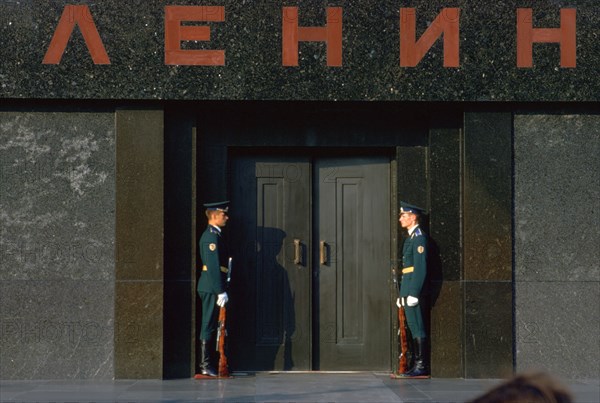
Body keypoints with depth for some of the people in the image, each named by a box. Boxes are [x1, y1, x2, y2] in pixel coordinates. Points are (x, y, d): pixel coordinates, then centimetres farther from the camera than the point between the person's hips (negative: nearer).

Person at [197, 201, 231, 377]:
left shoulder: (214, 234, 18)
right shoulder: (211, 236, -15)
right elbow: (213, 266, -20)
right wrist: (221, 291, -21)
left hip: (211, 288, 10)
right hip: (212, 288, -10)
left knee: (210, 326, 12)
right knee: (209, 326, -7)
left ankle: (207, 364, 17)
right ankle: (205, 366, -4)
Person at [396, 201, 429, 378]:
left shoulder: (419, 237, -11)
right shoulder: (410, 237, 19)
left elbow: (421, 268, -18)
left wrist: (413, 293, -22)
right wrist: (402, 294, 21)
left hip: (413, 287, -10)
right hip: (407, 288, 10)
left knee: (417, 327, -8)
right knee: (413, 327, 10)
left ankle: (421, 366, -7)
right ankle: (417, 364, 14)